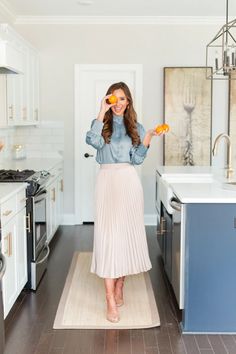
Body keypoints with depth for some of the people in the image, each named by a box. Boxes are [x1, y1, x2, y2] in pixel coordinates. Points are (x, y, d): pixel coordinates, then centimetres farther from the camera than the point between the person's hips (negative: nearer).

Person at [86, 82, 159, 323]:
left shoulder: (135, 127, 12)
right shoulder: (101, 123, 7)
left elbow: (136, 159, 4)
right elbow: (93, 141, -15)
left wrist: (148, 138, -6)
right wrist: (102, 112, -13)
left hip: (129, 181, 2)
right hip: (107, 181, -2)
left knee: (128, 233, 6)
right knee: (107, 236, -9)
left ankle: (119, 288, 25)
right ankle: (111, 301, -7)